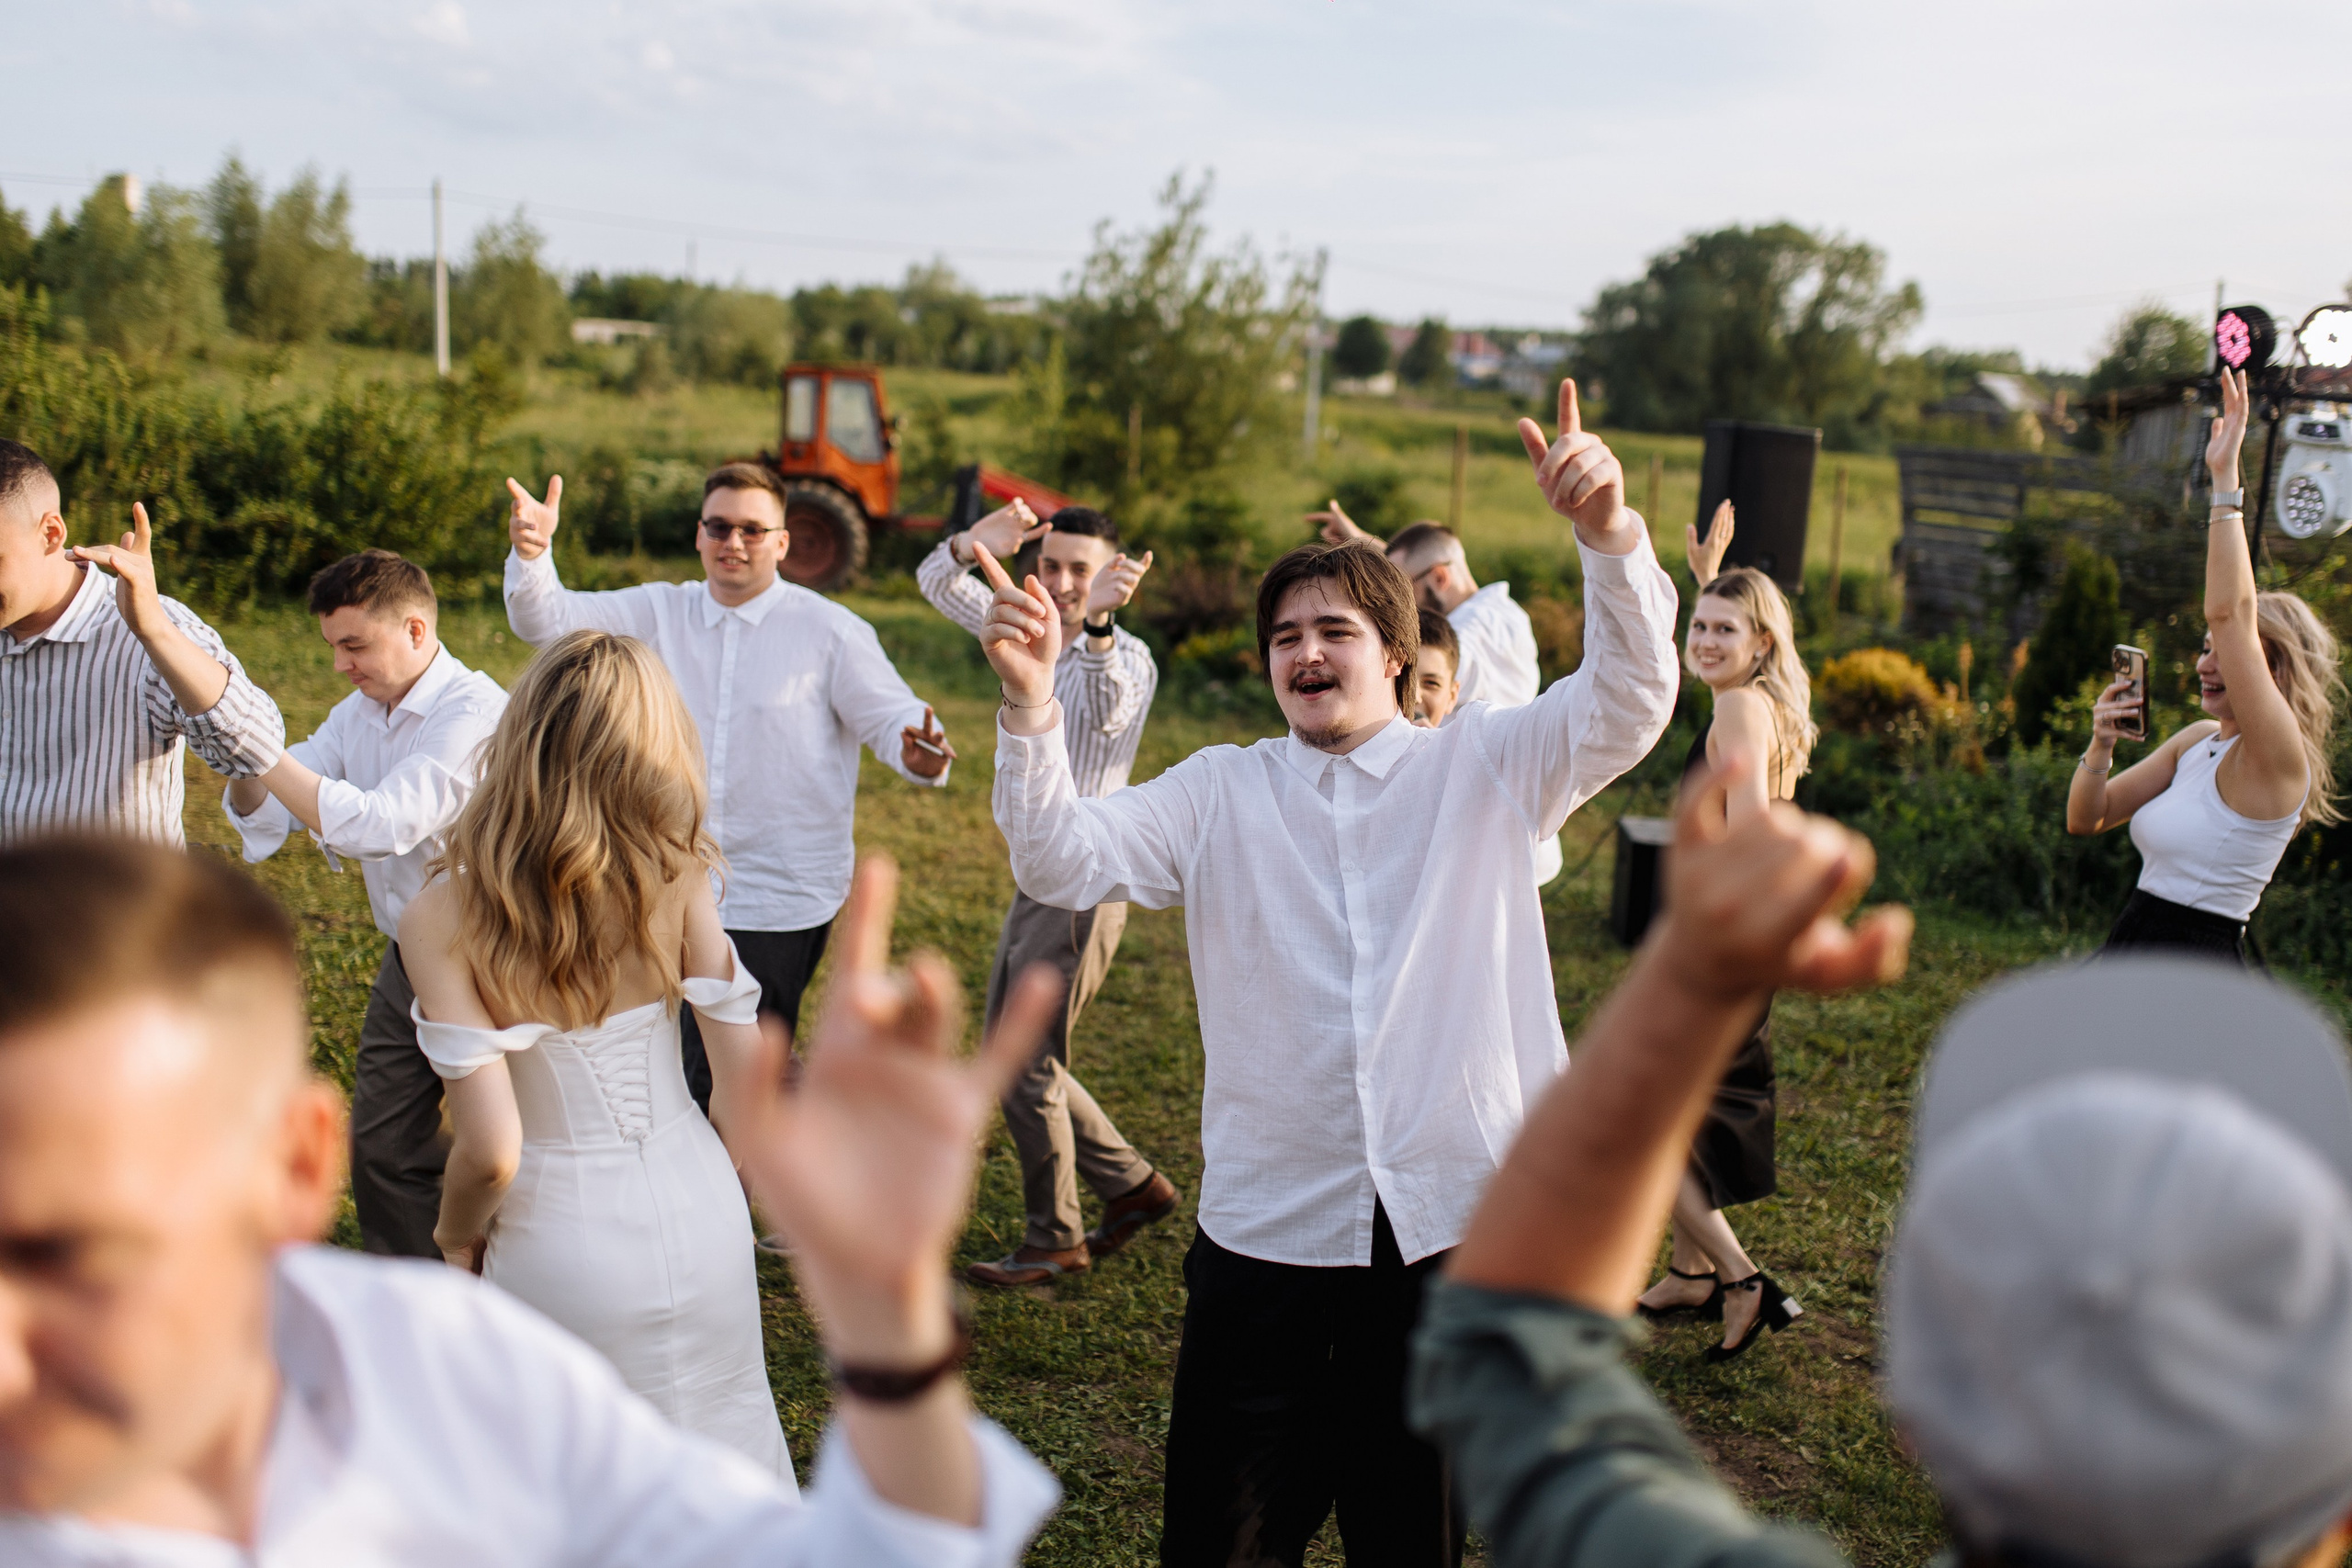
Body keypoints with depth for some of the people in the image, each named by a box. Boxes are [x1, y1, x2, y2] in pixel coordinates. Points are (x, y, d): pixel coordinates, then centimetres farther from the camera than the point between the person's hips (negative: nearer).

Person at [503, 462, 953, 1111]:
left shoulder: (830, 630, -5)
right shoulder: (659, 613, 6)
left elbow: (890, 716, -6)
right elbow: (548, 619, 1)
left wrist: (919, 756, -31)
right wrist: (532, 553, -21)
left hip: (782, 901, -5)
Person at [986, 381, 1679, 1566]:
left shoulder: (1482, 767, 5)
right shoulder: (1221, 791, 7)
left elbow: (1629, 704, -9)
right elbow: (1061, 863, -5)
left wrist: (1608, 535, -26)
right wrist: (1031, 706, -22)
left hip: (1450, 1222, 0)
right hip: (1269, 1226, 1)